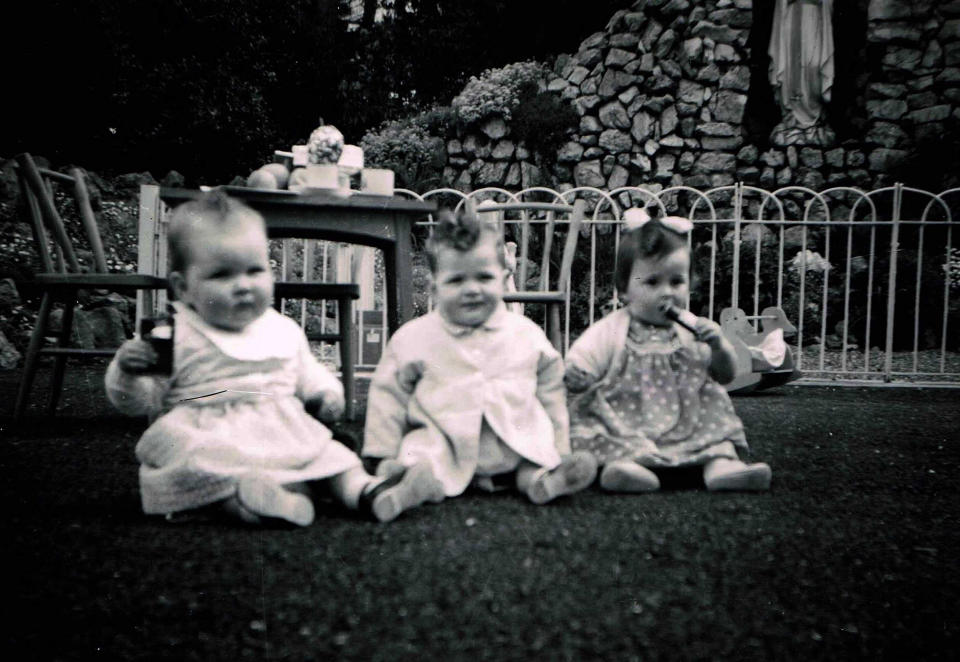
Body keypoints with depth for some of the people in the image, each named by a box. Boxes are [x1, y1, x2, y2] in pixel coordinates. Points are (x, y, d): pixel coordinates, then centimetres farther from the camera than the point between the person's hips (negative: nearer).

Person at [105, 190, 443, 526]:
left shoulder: (284, 331, 13)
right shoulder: (173, 336, -2)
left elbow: (307, 373, 27)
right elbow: (140, 399, -1)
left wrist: (326, 392, 6)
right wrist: (128, 373, -22)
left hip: (285, 439, 5)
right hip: (210, 440, -5)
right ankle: (236, 500, -53)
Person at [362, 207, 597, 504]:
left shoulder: (527, 335, 10)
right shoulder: (413, 339, 4)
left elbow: (551, 391, 17)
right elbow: (388, 397, 7)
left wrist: (560, 451, 14)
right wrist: (386, 456, 2)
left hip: (520, 447, 3)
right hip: (447, 453, -3)